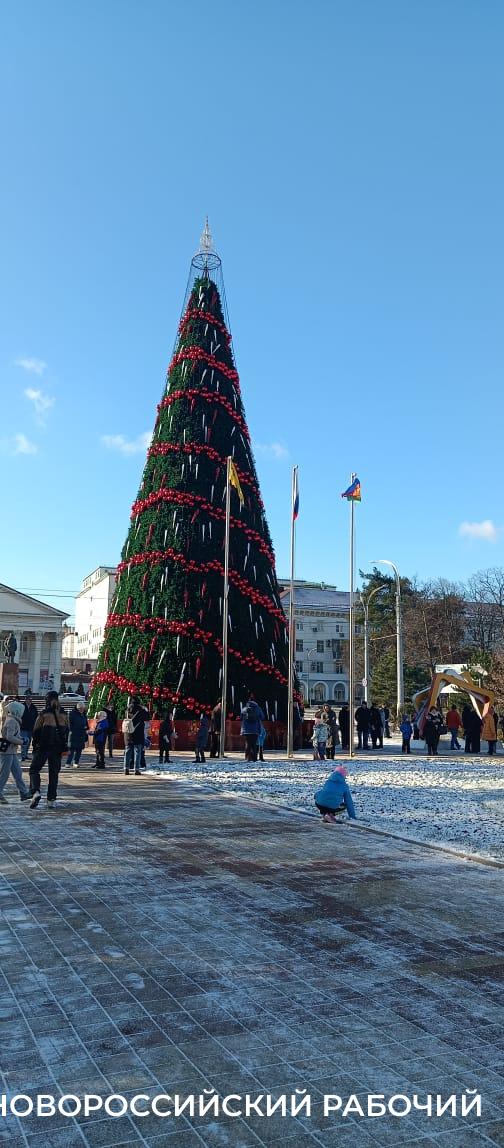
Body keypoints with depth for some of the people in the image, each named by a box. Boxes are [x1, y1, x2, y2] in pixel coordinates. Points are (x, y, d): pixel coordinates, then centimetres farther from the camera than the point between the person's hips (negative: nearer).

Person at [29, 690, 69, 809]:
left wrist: (35, 746, 6)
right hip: (57, 749, 4)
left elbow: (36, 731, -6)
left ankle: (36, 792, -16)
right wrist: (64, 748, 14)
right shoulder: (63, 715, 3)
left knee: (34, 769, 7)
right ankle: (51, 800, 9)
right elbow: (66, 731, 8)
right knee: (54, 772, 11)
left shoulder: (43, 715, -10)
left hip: (43, 747, -4)